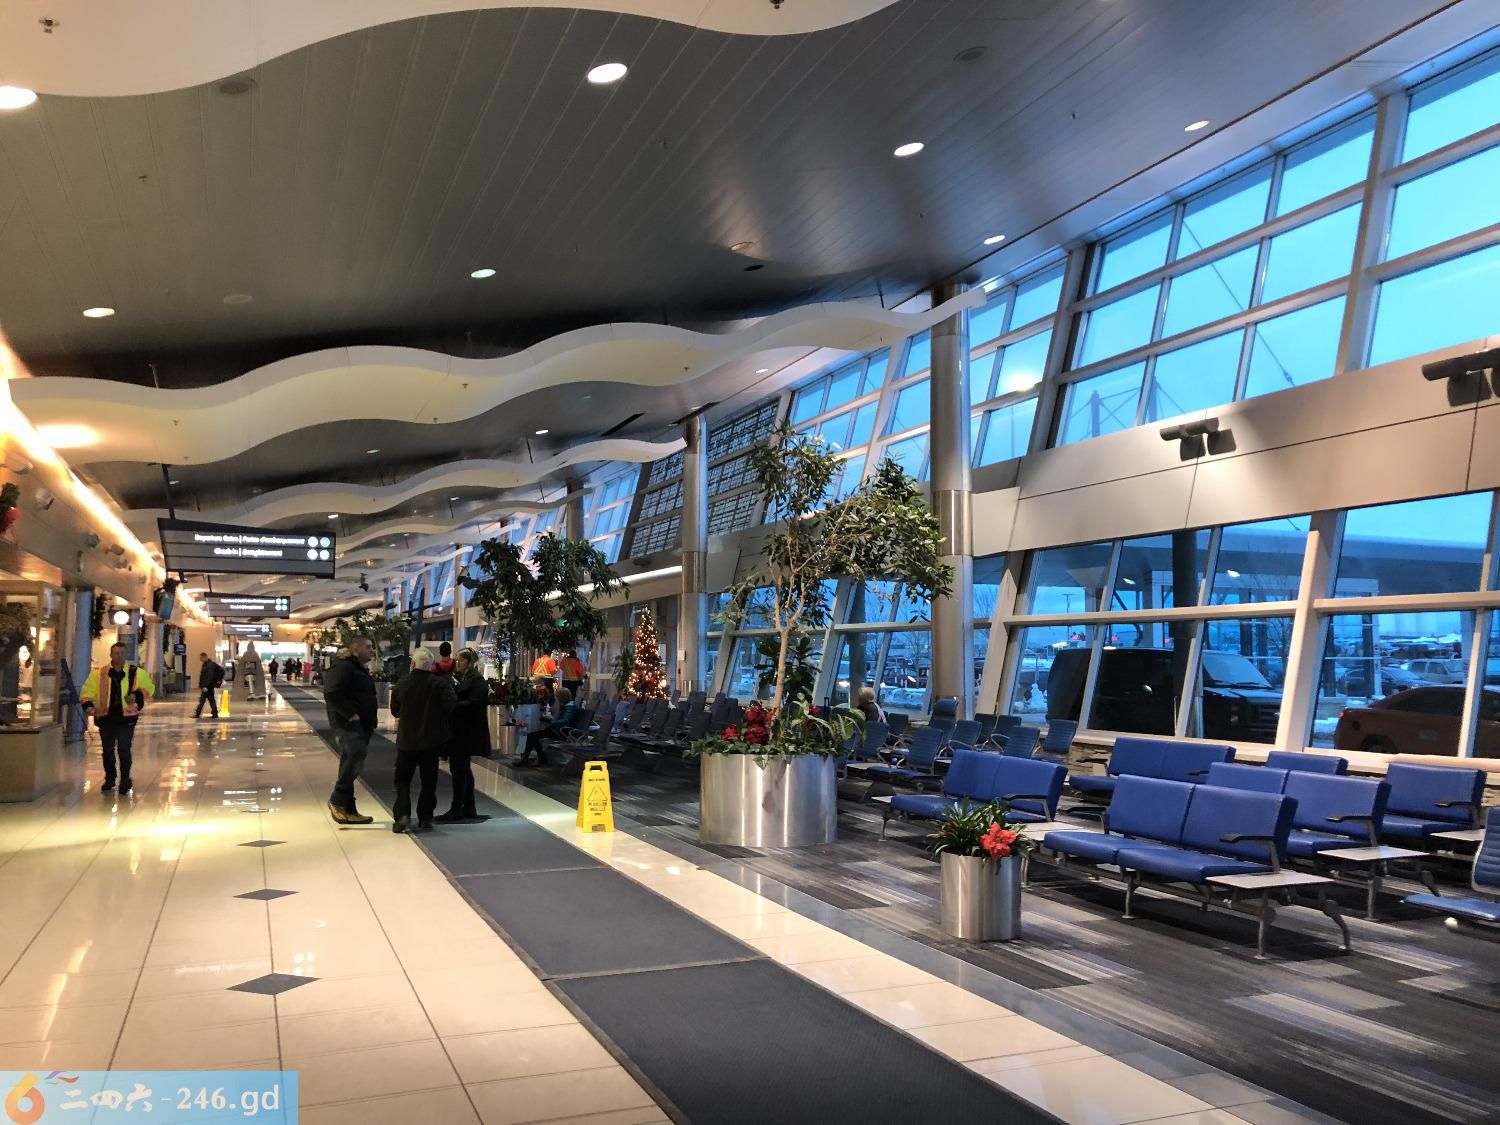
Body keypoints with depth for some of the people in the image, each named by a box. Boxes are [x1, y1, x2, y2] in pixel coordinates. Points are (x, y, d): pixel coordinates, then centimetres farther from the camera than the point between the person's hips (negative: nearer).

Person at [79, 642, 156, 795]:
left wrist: (137, 695, -9)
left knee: (124, 749, -6)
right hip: (106, 717, 2)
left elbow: (149, 688, 10)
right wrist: (88, 705, -13)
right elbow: (88, 691, 4)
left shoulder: (136, 673, 1)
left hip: (127, 717, -2)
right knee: (108, 750, 13)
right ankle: (110, 778, 31)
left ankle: (125, 779, 8)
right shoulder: (99, 673, 2)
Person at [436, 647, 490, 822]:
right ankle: (469, 808, 21)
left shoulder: (476, 680, -11)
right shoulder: (459, 679, 17)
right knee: (463, 769, 13)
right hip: (458, 731, 10)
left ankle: (457, 809, -2)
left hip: (466, 733, -10)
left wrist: (452, 706, -21)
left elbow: (474, 703, -21)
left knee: (459, 768, -7)